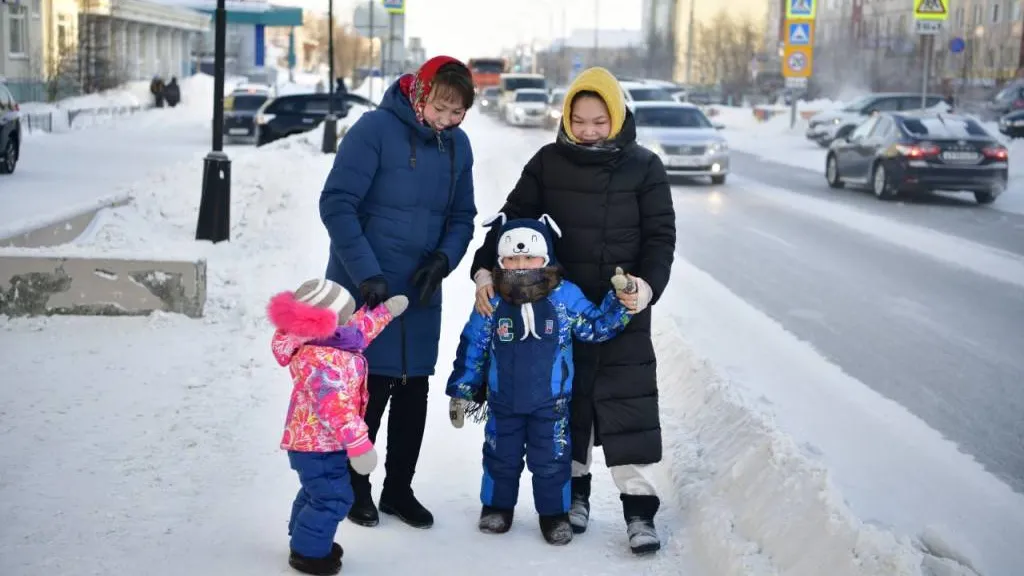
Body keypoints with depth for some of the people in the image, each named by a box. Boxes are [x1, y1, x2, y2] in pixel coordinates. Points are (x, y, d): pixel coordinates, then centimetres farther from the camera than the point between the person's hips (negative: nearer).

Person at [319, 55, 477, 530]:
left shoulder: (457, 145, 3)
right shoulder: (375, 129, -15)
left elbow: (462, 217, 9)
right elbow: (337, 204, -17)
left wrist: (444, 258, -11)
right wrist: (366, 272, -23)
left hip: (421, 294, 5)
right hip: (365, 290, -5)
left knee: (414, 393, 10)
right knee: (370, 389, 2)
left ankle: (399, 489, 25)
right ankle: (355, 487, 21)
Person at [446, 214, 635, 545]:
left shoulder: (566, 297, -10)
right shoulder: (492, 303, -9)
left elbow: (597, 327, -1)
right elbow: (472, 347, 0)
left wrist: (620, 299, -15)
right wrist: (461, 390, 2)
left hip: (551, 403, -1)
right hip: (503, 402, 1)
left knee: (551, 461, 7)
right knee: (501, 458, 15)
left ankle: (554, 513, 25)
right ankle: (497, 506, 35)